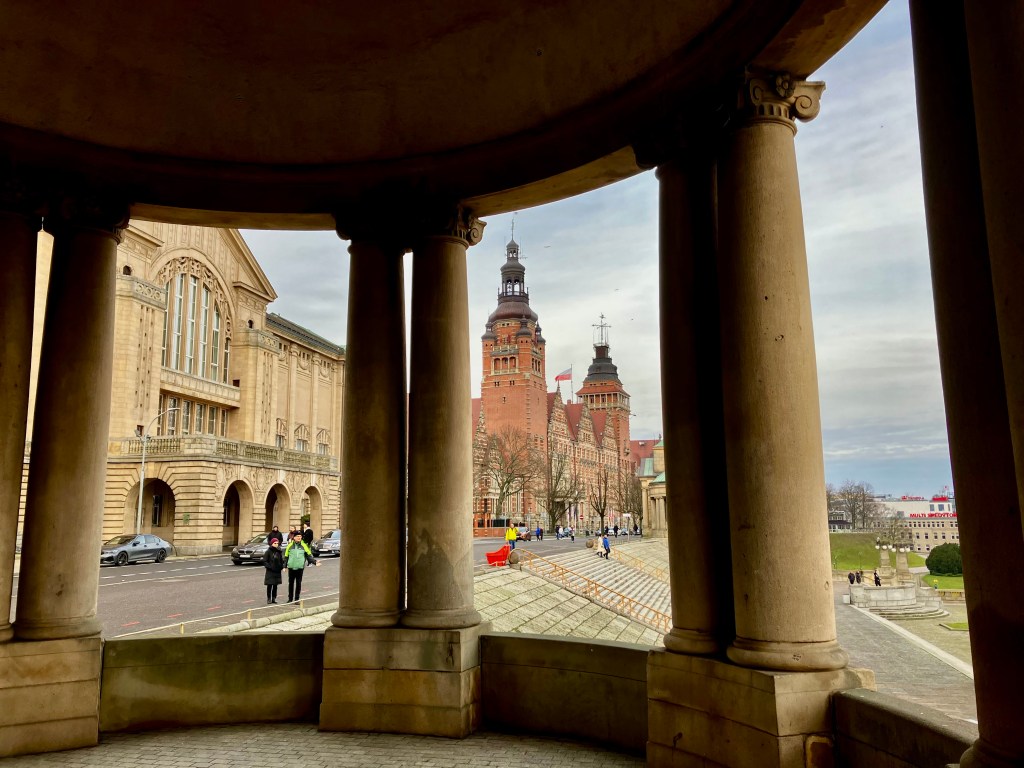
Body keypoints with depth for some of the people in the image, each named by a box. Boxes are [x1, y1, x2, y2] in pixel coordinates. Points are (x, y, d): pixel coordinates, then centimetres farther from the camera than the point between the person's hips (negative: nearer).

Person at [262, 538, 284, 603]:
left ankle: (274, 598, 15)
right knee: (269, 585, -1)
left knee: (275, 585, 8)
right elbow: (264, 561, -6)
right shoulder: (269, 551, -5)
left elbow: (282, 560, 14)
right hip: (270, 571, -4)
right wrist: (269, 566, -17)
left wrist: (282, 566, 0)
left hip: (277, 571, 4)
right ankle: (269, 599, 7)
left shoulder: (279, 551, 7)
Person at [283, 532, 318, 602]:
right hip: (291, 567, 0)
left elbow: (309, 556, 5)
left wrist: (314, 562, -6)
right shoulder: (290, 545, 2)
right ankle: (290, 599, 19)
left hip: (300, 568, 0)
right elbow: (286, 557, 8)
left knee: (298, 583, 3)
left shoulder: (304, 546, 2)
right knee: (291, 583, 8)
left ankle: (296, 599, 11)